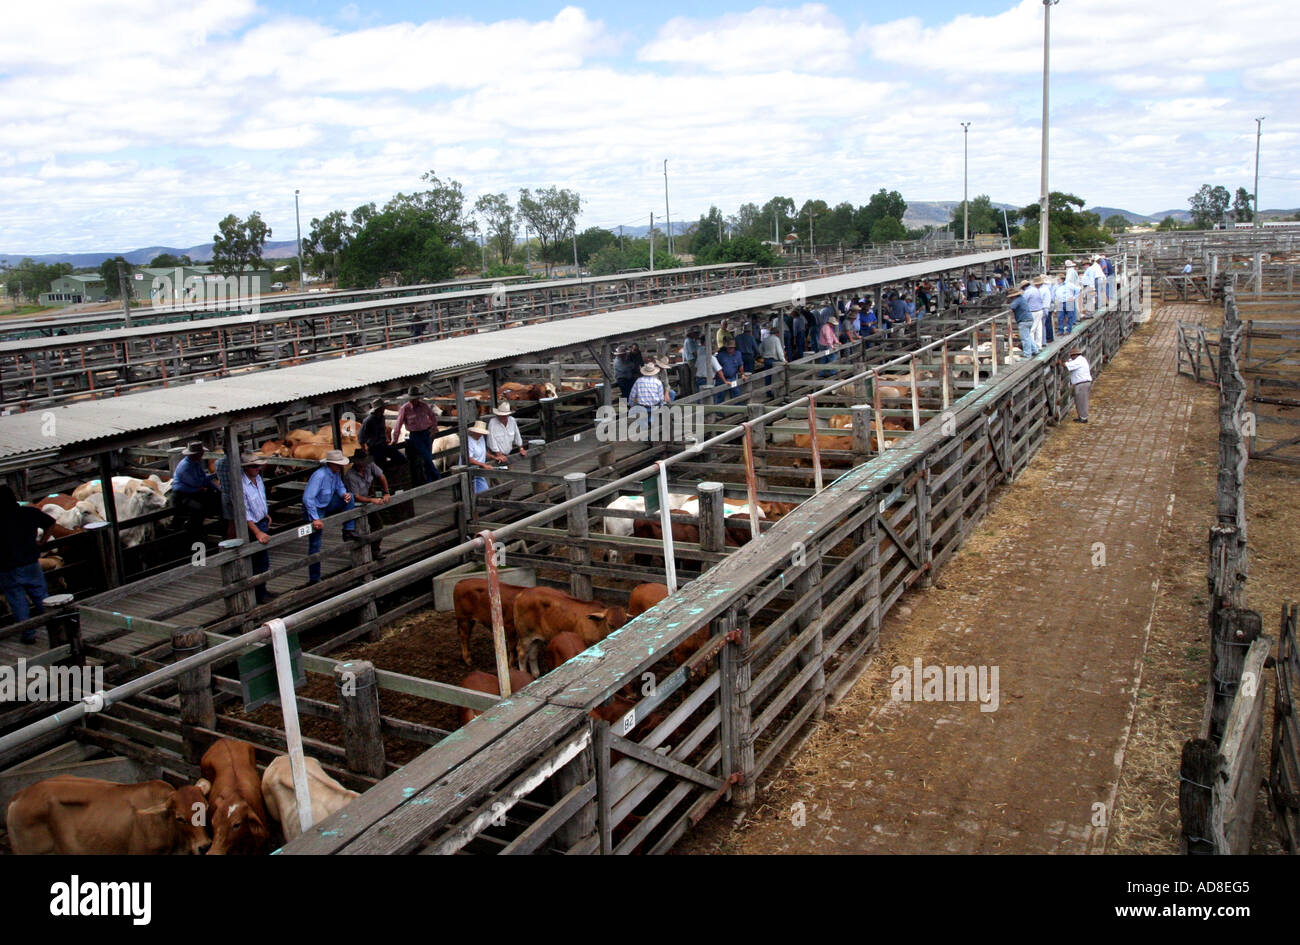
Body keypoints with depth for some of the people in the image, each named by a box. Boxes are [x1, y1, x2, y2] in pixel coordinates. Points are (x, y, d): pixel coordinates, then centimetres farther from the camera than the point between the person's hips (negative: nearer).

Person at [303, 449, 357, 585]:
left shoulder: (336, 473, -5)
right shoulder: (319, 475, -30)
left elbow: (340, 487, 14)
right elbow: (307, 498, -34)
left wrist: (345, 494, -11)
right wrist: (315, 519, -33)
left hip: (327, 505, 7)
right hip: (314, 510, -7)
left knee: (350, 498, -7)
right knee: (315, 546, -2)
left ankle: (348, 532, -4)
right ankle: (314, 579, 7)